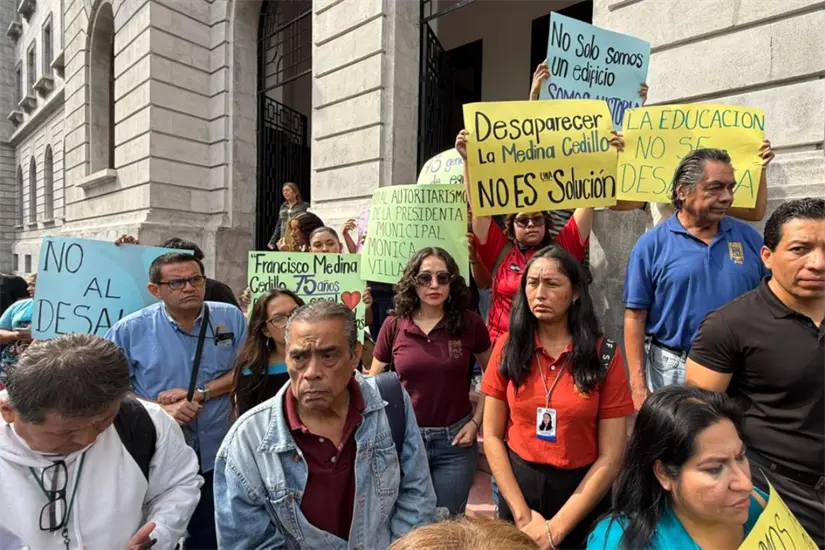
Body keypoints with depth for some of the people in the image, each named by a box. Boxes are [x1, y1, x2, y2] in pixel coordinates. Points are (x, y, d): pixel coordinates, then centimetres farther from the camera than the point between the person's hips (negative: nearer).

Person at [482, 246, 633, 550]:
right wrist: (522, 514, -10)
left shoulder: (605, 355, -10)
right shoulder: (508, 347, -6)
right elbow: (492, 435, -4)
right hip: (518, 486, 2)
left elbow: (611, 457, -10)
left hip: (581, 494, -1)